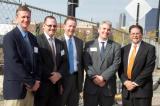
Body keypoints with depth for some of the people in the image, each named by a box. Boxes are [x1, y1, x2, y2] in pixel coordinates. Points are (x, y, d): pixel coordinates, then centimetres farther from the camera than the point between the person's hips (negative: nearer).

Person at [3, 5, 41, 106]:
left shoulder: (33, 38, 13)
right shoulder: (9, 37, -8)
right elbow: (14, 63, -16)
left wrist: (37, 80, -2)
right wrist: (31, 83, -14)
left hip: (30, 88, 6)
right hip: (15, 87, -6)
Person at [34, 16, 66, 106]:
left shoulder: (60, 43, 16)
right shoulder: (37, 40, -7)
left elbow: (64, 62, 12)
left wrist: (59, 74, -6)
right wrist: (49, 76, -14)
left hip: (56, 84, 6)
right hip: (42, 83, -6)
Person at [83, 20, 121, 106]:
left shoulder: (116, 46, 7)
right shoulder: (89, 44, 9)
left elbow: (115, 64, -3)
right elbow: (86, 64, 0)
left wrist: (103, 77, -14)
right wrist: (94, 77, -14)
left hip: (108, 86, 0)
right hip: (91, 84, 0)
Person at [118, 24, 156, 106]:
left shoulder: (149, 48, -2)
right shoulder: (124, 49, 12)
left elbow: (149, 68, -10)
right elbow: (120, 68, 8)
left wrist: (135, 83, -13)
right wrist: (125, 81, -8)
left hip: (142, 89, -4)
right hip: (126, 88, 4)